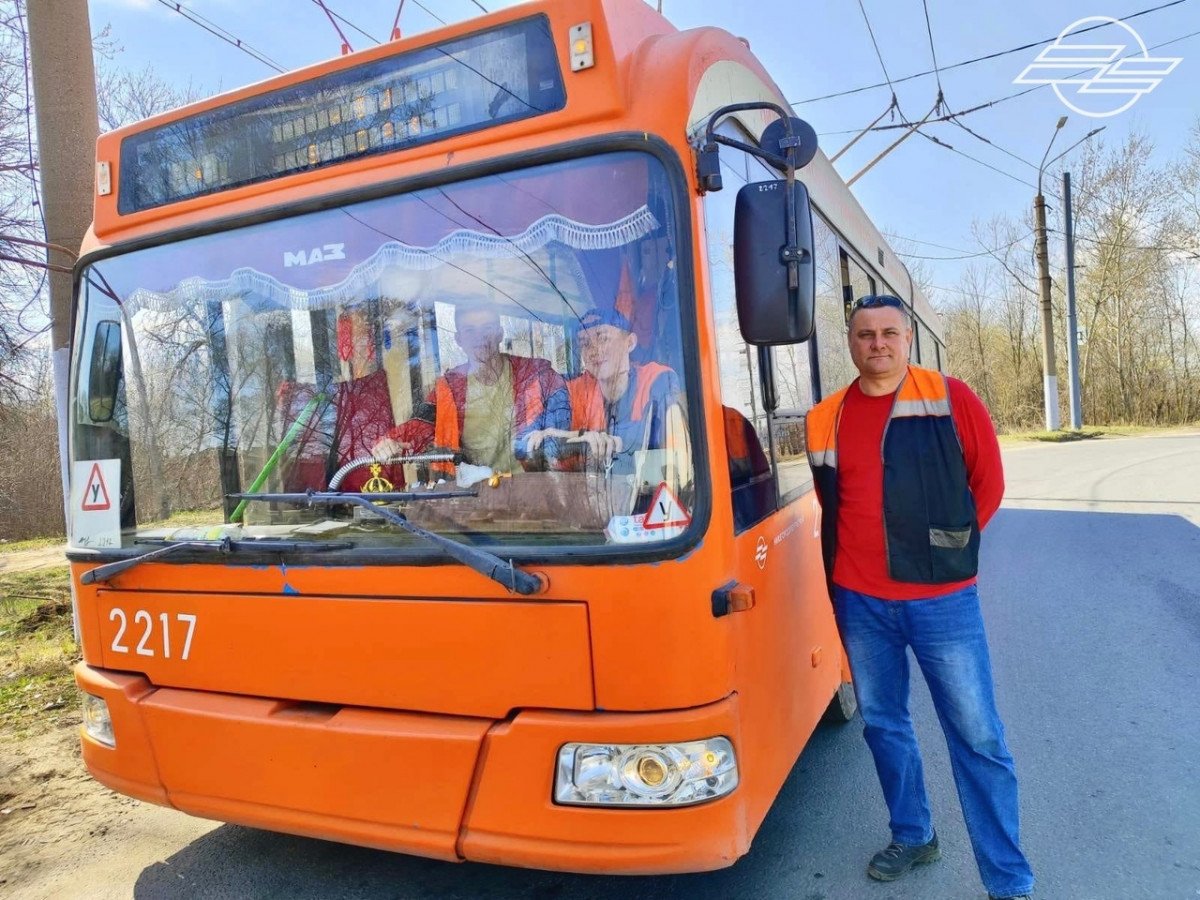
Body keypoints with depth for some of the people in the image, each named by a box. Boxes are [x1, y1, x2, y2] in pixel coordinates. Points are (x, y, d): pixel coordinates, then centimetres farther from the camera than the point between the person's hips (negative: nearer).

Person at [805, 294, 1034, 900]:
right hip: (859, 602, 3)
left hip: (942, 599, -3)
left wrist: (946, 546, 1)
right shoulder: (826, 419, 3)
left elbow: (988, 482, 2)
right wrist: (846, 573, 9)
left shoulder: (951, 399, -4)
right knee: (882, 724, 16)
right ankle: (913, 837, 37)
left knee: (977, 738, 4)